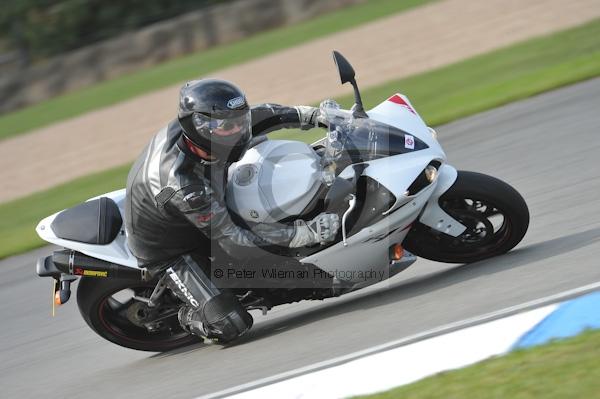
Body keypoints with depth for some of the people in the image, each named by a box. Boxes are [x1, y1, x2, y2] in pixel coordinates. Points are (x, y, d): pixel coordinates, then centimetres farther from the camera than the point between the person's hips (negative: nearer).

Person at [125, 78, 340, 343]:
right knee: (233, 325, -18)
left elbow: (255, 117, -2)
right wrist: (308, 233, -37)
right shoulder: (182, 184, -42)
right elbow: (232, 238, -34)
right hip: (169, 252, -8)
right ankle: (190, 317, 14)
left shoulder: (190, 126, -21)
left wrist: (313, 115, -10)